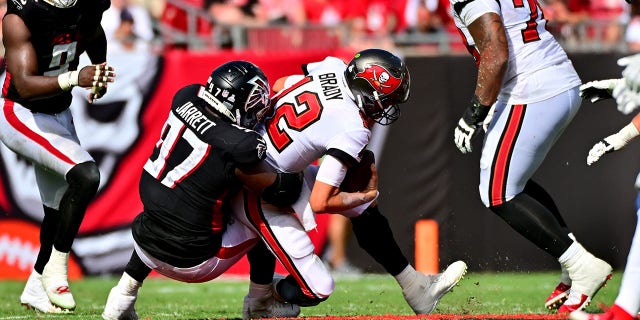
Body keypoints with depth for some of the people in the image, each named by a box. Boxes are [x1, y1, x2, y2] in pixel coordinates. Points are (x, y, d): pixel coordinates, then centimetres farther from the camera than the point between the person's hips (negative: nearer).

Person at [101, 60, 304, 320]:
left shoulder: (185, 98, -6)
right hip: (191, 264, -5)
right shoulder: (239, 147, -22)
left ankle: (121, 298, 30)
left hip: (146, 247, 5)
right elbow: (281, 192, -9)